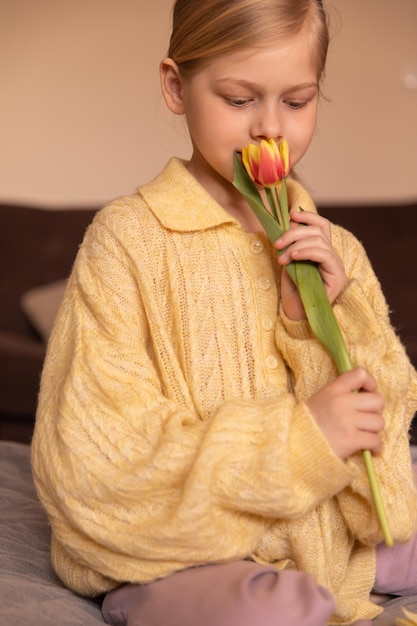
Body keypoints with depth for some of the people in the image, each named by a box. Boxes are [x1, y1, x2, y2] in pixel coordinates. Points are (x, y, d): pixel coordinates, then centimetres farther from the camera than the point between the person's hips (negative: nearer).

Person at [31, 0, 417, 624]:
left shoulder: (336, 252, 5)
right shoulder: (128, 238, -12)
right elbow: (90, 457, -18)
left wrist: (326, 317, -13)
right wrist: (300, 435, -21)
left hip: (325, 541, 6)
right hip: (174, 556, -6)